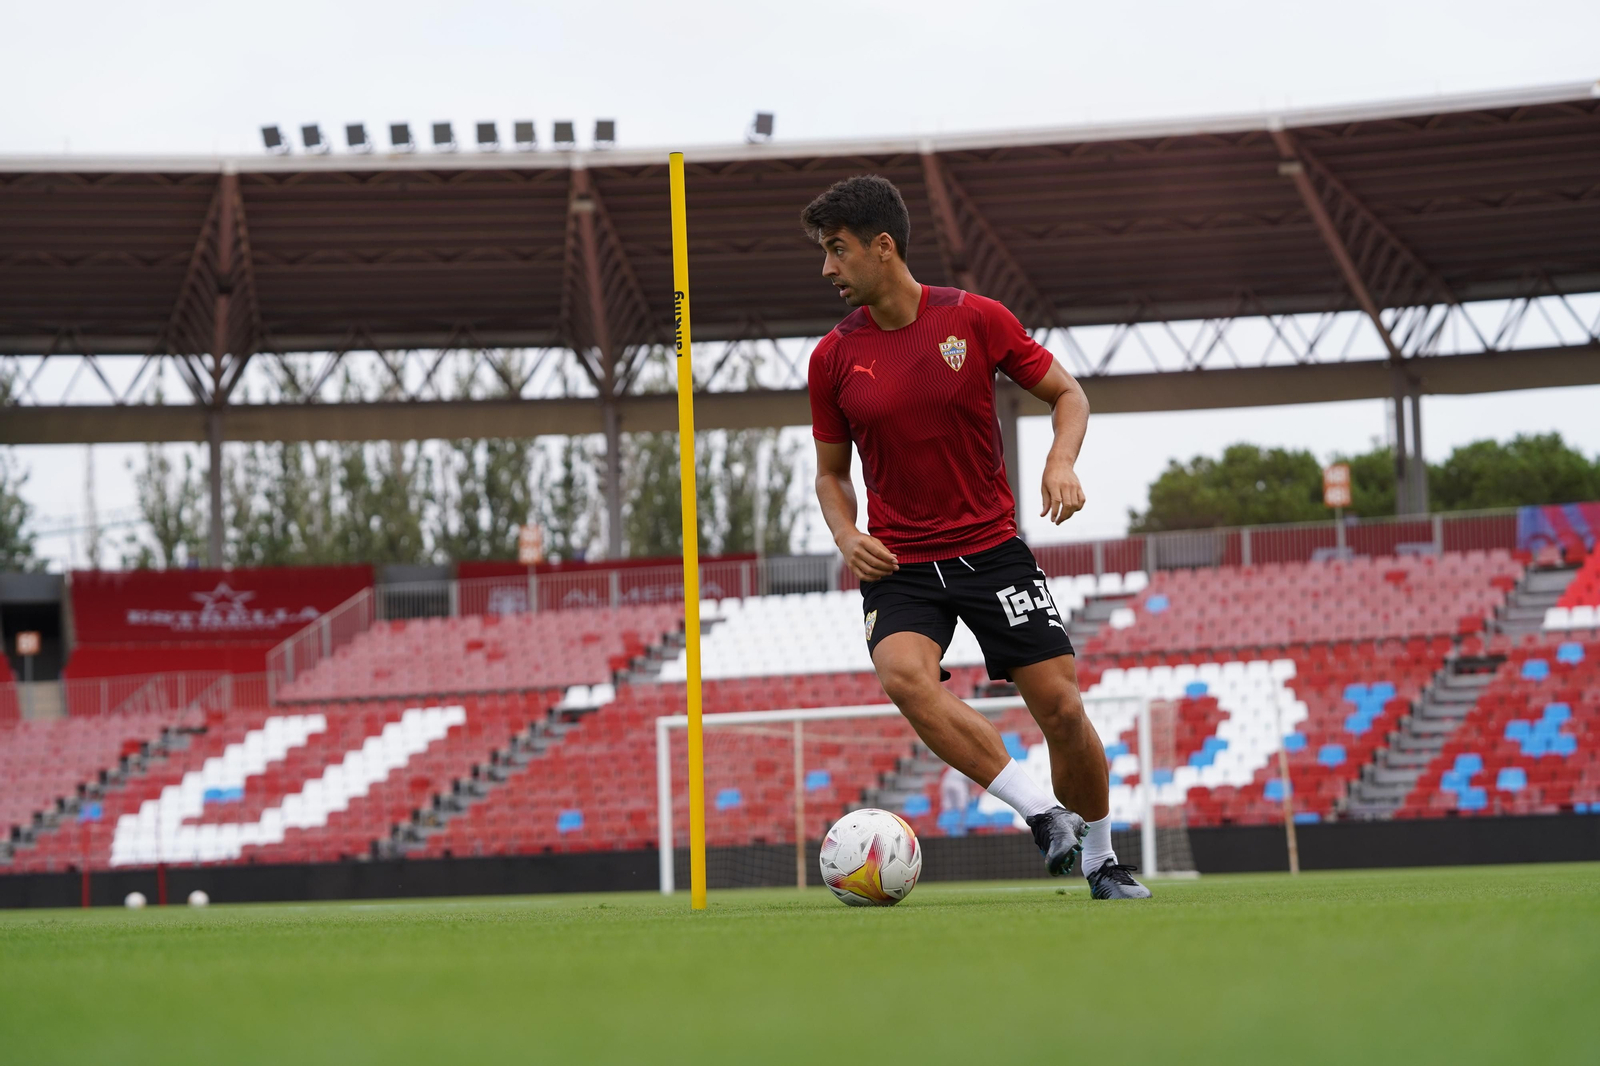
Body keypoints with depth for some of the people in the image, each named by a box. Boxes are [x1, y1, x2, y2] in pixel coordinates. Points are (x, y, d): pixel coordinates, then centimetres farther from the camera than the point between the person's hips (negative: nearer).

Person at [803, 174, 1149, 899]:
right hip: (899, 562, 1)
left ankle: (1101, 859, 18)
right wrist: (848, 538, -7)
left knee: (1061, 707, -7)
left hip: (992, 548, -1)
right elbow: (830, 473, 13)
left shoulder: (976, 320, -4)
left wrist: (1062, 461, -13)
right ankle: (1043, 812, -22)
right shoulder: (834, 358, 1)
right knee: (903, 674, -30)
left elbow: (1067, 393, 7)